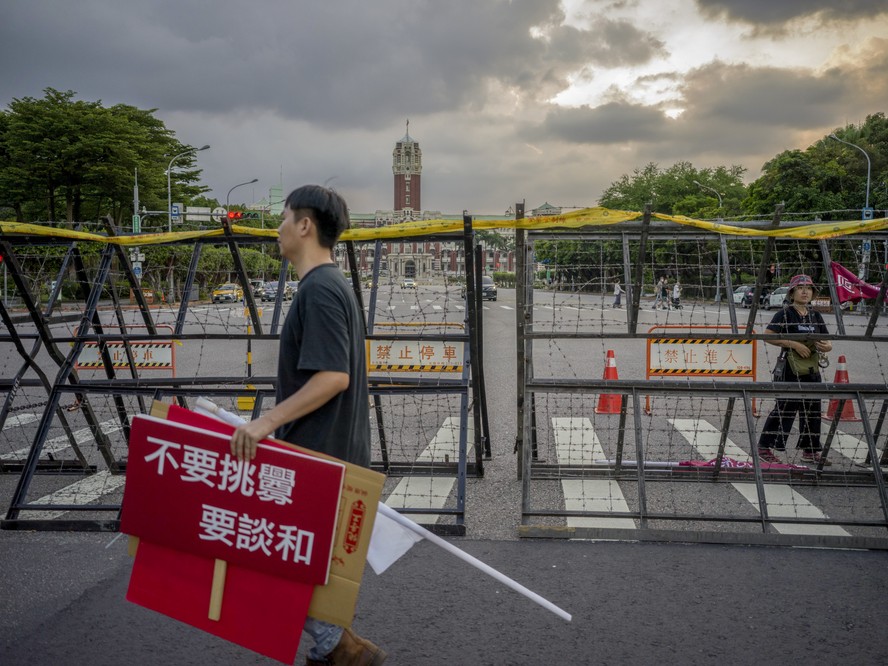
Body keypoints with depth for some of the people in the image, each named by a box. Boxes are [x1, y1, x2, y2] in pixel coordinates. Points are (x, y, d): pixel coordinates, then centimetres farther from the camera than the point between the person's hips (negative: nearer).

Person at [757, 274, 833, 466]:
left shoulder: (815, 316, 12)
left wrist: (825, 346, -11)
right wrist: (794, 344, -21)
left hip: (812, 370, 6)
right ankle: (765, 447, 4)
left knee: (812, 409, 10)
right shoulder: (785, 314, -6)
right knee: (785, 407, -5)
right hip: (791, 369, -6)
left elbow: (828, 343, 14)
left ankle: (810, 451, 21)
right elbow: (768, 336, -17)